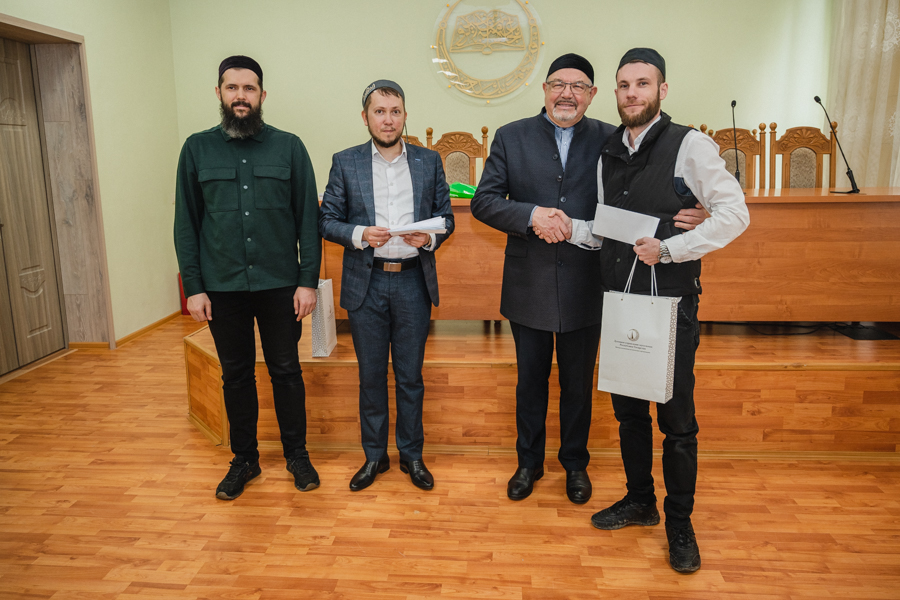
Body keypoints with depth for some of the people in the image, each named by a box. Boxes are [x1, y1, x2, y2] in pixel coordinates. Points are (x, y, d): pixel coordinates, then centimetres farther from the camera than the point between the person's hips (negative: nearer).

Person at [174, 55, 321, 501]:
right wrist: (193, 287, -1)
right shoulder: (197, 148, 4)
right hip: (222, 286, 2)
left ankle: (297, 454, 26)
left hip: (279, 284, -1)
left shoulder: (288, 147, 0)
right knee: (235, 375, 12)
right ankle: (244, 459, 29)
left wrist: (308, 280, -7)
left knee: (286, 371, 8)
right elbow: (186, 223, 5)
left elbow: (308, 217, -1)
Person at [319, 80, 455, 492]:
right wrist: (360, 235, -16)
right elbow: (327, 221, 2)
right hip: (366, 283, 0)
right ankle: (374, 455, 26)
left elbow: (446, 215, 9)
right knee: (371, 375, 10)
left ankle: (412, 454, 25)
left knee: (410, 375, 9)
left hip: (413, 282, 1)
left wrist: (430, 237, -12)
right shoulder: (345, 163, 3)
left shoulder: (429, 161, 6)